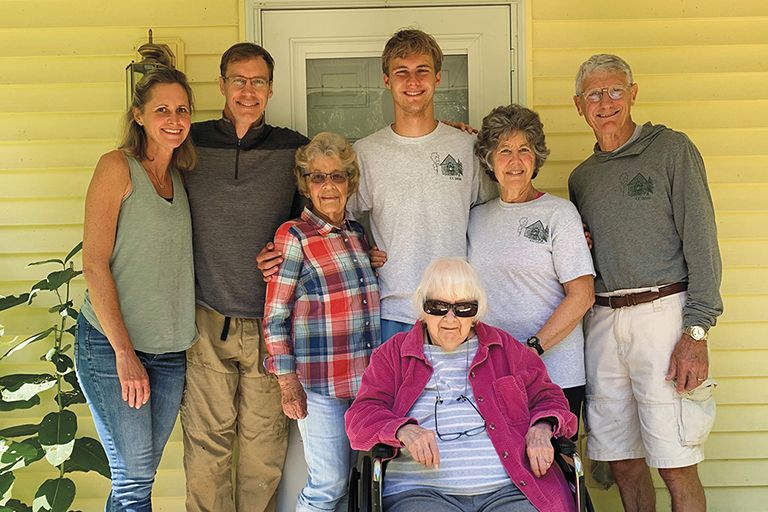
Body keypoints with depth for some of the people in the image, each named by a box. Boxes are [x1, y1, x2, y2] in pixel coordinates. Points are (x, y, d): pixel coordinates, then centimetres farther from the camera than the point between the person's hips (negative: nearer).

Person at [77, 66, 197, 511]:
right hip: (111, 346, -6)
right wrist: (124, 353, -15)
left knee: (142, 473, 14)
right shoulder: (118, 167, -8)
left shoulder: (180, 177, 11)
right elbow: (94, 265, -13)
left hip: (170, 351, 6)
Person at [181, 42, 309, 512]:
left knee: (264, 444, 7)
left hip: (271, 324, 0)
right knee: (206, 443, 6)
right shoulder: (192, 143, 3)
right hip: (206, 321, 0)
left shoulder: (294, 149, 2)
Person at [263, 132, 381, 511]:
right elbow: (275, 317, -6)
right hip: (319, 382, -6)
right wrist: (287, 381, -10)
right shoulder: (293, 236, -5)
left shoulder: (358, 234, 12)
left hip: (367, 377, 6)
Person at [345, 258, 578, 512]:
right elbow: (361, 417, 7)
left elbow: (548, 397, 23)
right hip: (421, 491, -1)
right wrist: (403, 430, -15)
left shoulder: (506, 348, 21)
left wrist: (541, 428, -1)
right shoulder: (392, 354, 16)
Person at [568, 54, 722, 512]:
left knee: (677, 468, -5)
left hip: (662, 313, -5)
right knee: (625, 463, 9)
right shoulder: (582, 177, 18)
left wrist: (697, 331, -14)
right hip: (602, 320, 5)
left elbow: (701, 241, -6)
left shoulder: (671, 149, 2)